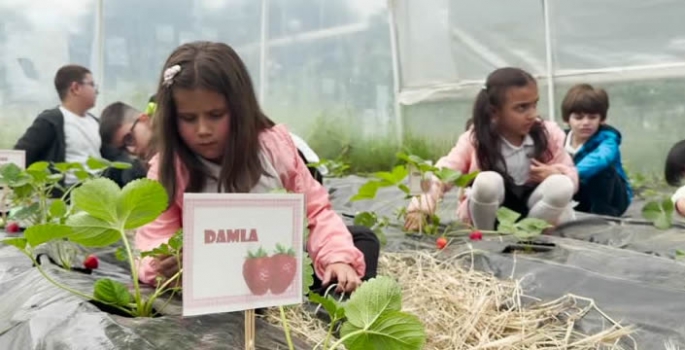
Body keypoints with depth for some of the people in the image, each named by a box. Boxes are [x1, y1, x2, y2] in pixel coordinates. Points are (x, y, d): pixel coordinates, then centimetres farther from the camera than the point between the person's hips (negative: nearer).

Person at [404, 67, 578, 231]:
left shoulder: (548, 133, -8)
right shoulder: (475, 139, -16)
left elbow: (572, 177, -1)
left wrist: (554, 173, -25)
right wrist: (420, 207, -43)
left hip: (531, 205, 2)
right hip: (492, 211, -1)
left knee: (561, 185, -28)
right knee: (487, 181, -34)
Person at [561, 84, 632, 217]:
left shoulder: (606, 137, -25)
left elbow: (601, 158, -49)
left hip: (611, 198, -4)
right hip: (581, 198, 4)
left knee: (602, 169, -33)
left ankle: (601, 214, -20)